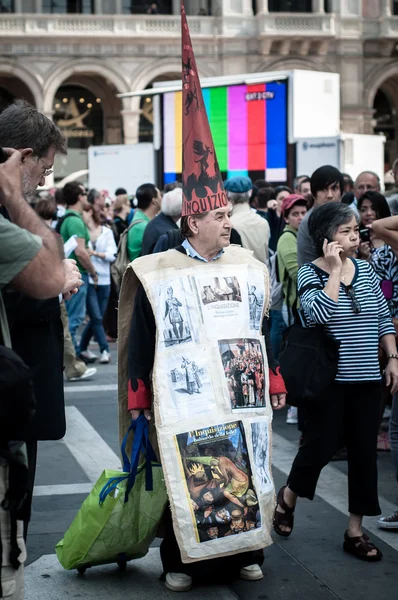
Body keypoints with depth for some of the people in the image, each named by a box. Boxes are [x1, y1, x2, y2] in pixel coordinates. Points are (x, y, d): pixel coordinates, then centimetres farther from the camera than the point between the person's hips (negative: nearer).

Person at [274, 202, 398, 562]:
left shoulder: (365, 269, 6)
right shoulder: (310, 273, -9)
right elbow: (319, 313, -27)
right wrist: (334, 271, -22)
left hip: (366, 379, 5)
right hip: (329, 379, -5)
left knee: (364, 451, 6)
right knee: (322, 445, 1)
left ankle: (356, 530, 17)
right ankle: (288, 497, 32)